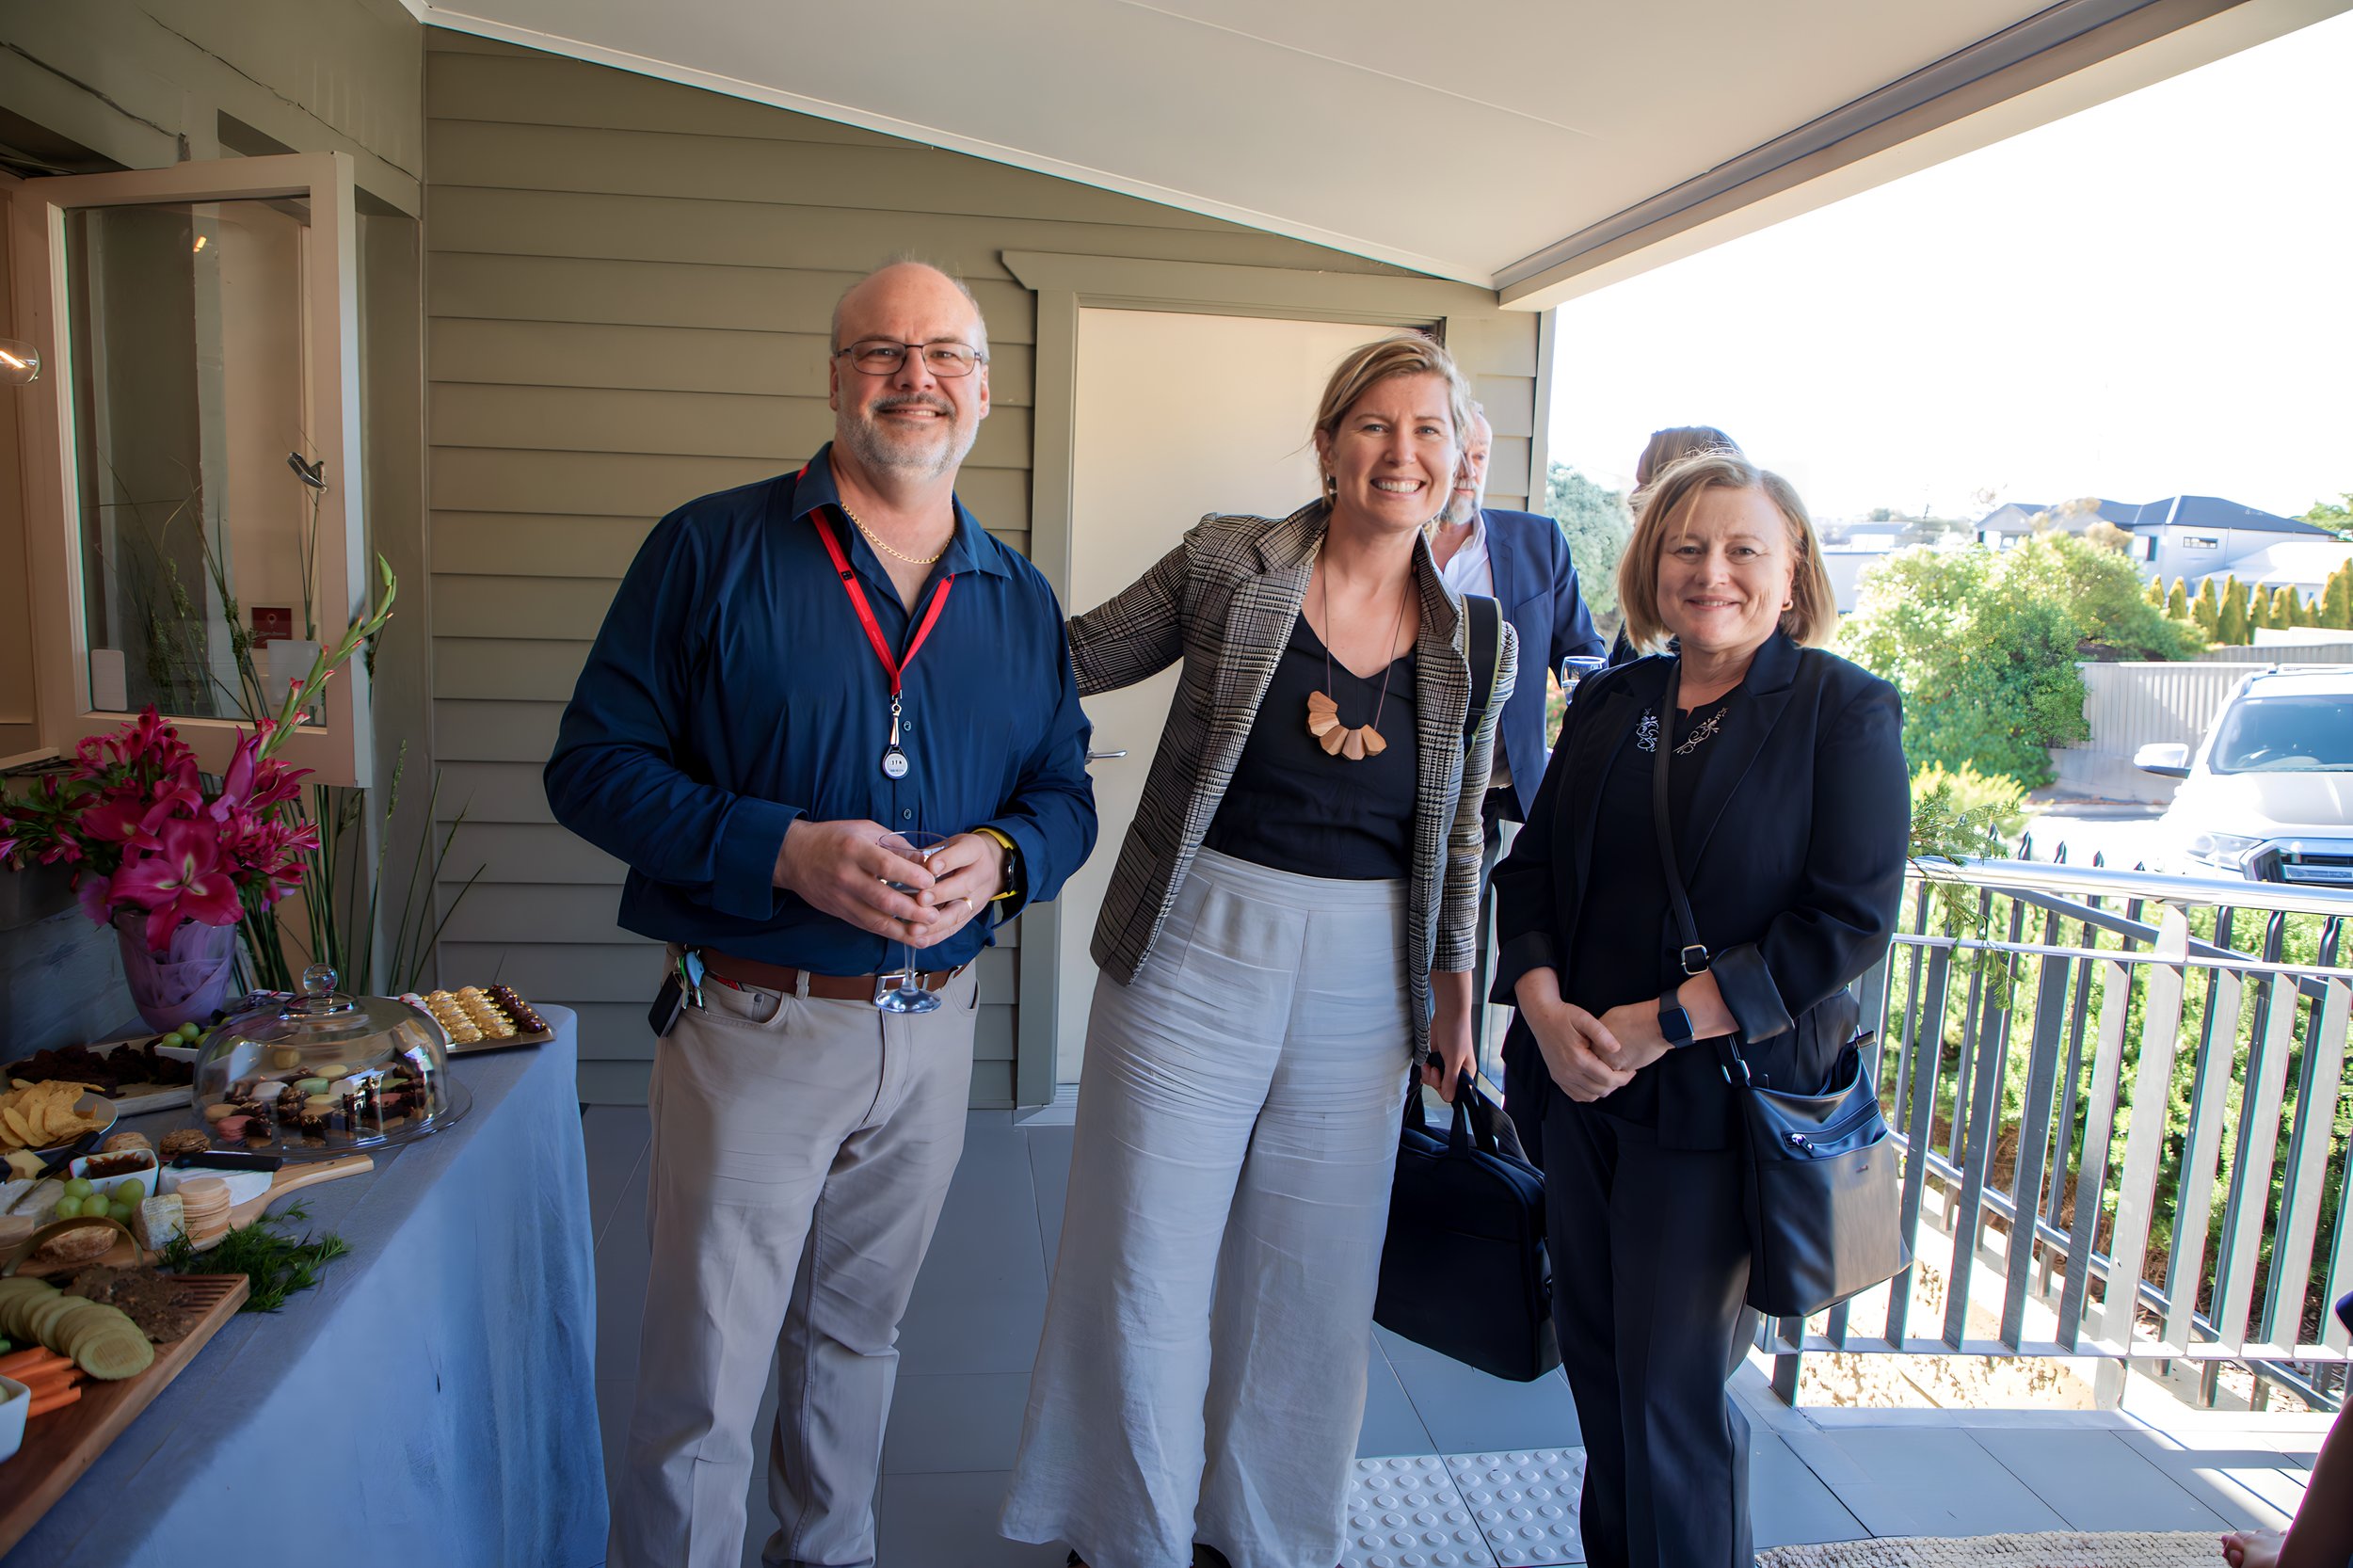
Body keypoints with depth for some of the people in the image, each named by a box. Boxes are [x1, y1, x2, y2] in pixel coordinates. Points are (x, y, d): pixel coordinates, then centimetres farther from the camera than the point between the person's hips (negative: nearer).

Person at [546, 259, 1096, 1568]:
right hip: (754, 1023, -4)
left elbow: (1066, 793, 11)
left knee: (857, 1339, 23)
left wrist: (1000, 857, -13)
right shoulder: (713, 550, -6)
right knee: (705, 1384, 7)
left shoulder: (1021, 600, 6)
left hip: (934, 1027, 4)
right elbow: (594, 765, -8)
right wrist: (783, 850, -22)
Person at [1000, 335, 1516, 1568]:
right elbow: (1077, 657, 5)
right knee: (1147, 1267, 9)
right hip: (1194, 957, -2)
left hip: (1361, 989, 3)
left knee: (1309, 1279, 16)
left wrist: (1454, 993, 11)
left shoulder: (1477, 639, 3)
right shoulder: (1227, 564, -5)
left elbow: (1458, 835, 11)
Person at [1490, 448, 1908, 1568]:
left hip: (1718, 1096, -4)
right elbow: (1531, 864, 8)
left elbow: (1849, 918, -13)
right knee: (1597, 1361, 17)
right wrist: (1544, 1006, -10)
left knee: (1674, 1388, 6)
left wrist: (1663, 1023, -18)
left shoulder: (1846, 710, -6)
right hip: (1580, 1090, 5)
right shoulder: (1610, 701, 8)